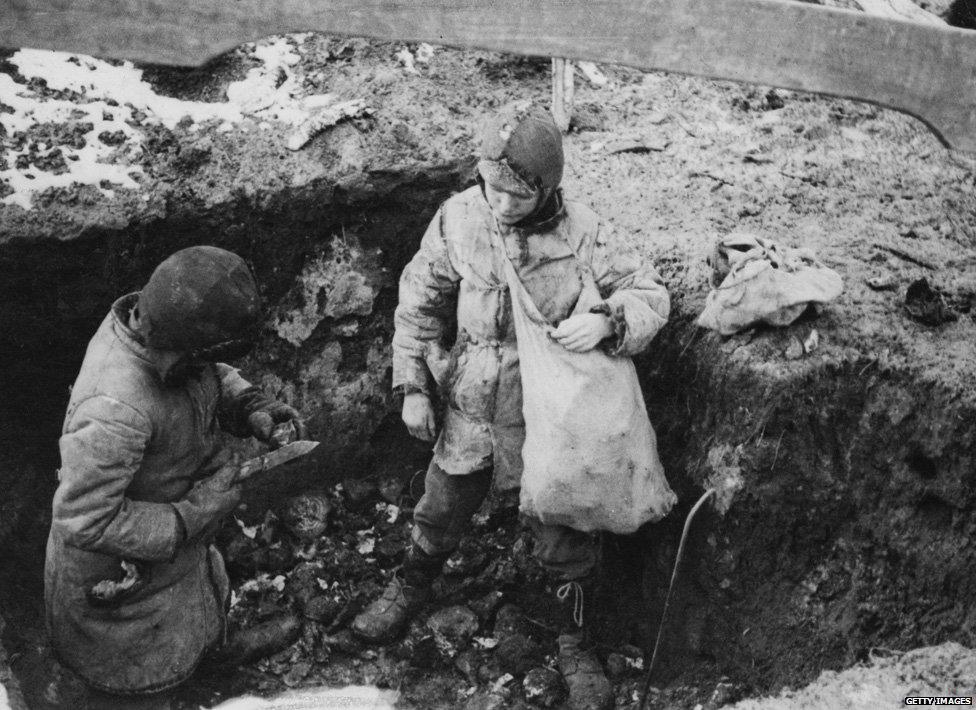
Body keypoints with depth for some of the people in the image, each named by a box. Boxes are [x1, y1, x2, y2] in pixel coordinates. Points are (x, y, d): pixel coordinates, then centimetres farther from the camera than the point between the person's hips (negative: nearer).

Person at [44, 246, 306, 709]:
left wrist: (250, 406, -15)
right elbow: (83, 521, -34)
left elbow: (212, 375, 4)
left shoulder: (149, 320, -17)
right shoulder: (117, 410, -42)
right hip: (123, 573, -8)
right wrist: (193, 516, -29)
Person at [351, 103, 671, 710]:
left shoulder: (580, 232, -18)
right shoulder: (458, 218, -11)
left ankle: (576, 644, 35)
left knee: (564, 538, 11)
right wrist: (413, 386, 0)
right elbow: (419, 303, 1)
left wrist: (607, 320, -31)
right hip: (469, 408, 3)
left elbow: (651, 294, -10)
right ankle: (412, 589, 53)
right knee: (441, 514, 22)